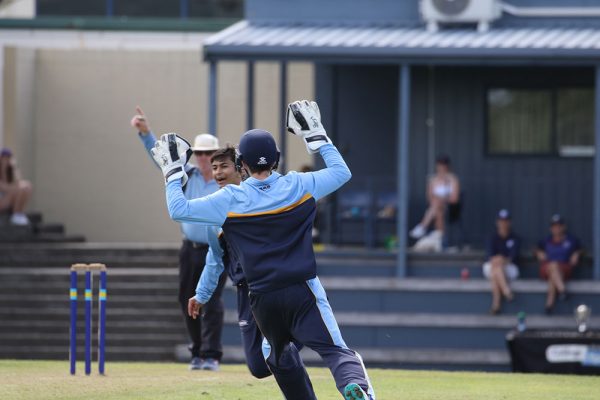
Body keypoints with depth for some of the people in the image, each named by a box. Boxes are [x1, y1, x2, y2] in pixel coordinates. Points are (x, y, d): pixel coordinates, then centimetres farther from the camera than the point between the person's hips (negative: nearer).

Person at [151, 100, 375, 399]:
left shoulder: (231, 199, -4)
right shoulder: (298, 186, 0)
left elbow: (178, 209, -3)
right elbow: (341, 172, 16)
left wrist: (173, 171, 9)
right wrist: (316, 136, 23)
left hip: (263, 299, 1)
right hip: (302, 291, -1)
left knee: (279, 358, 24)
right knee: (335, 351, -11)